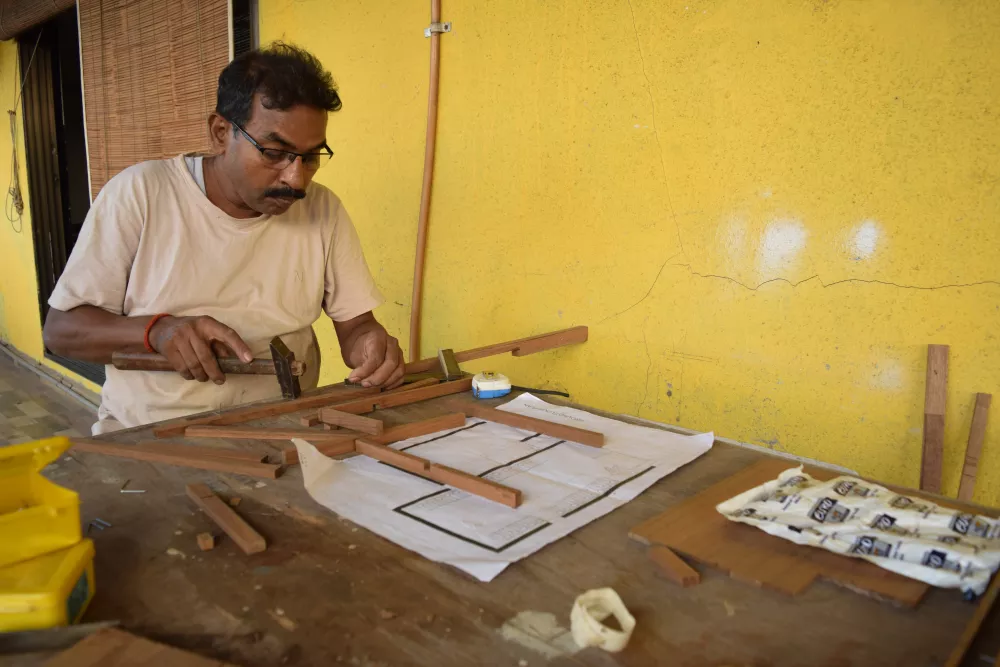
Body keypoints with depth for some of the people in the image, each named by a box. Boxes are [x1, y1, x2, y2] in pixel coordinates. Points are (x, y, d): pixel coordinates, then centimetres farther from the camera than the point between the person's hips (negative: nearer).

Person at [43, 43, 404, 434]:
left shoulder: (324, 210, 0)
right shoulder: (138, 193, -7)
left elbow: (355, 324, 5)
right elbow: (60, 329, -4)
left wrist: (370, 343, -19)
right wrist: (157, 329, -23)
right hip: (145, 430, -2)